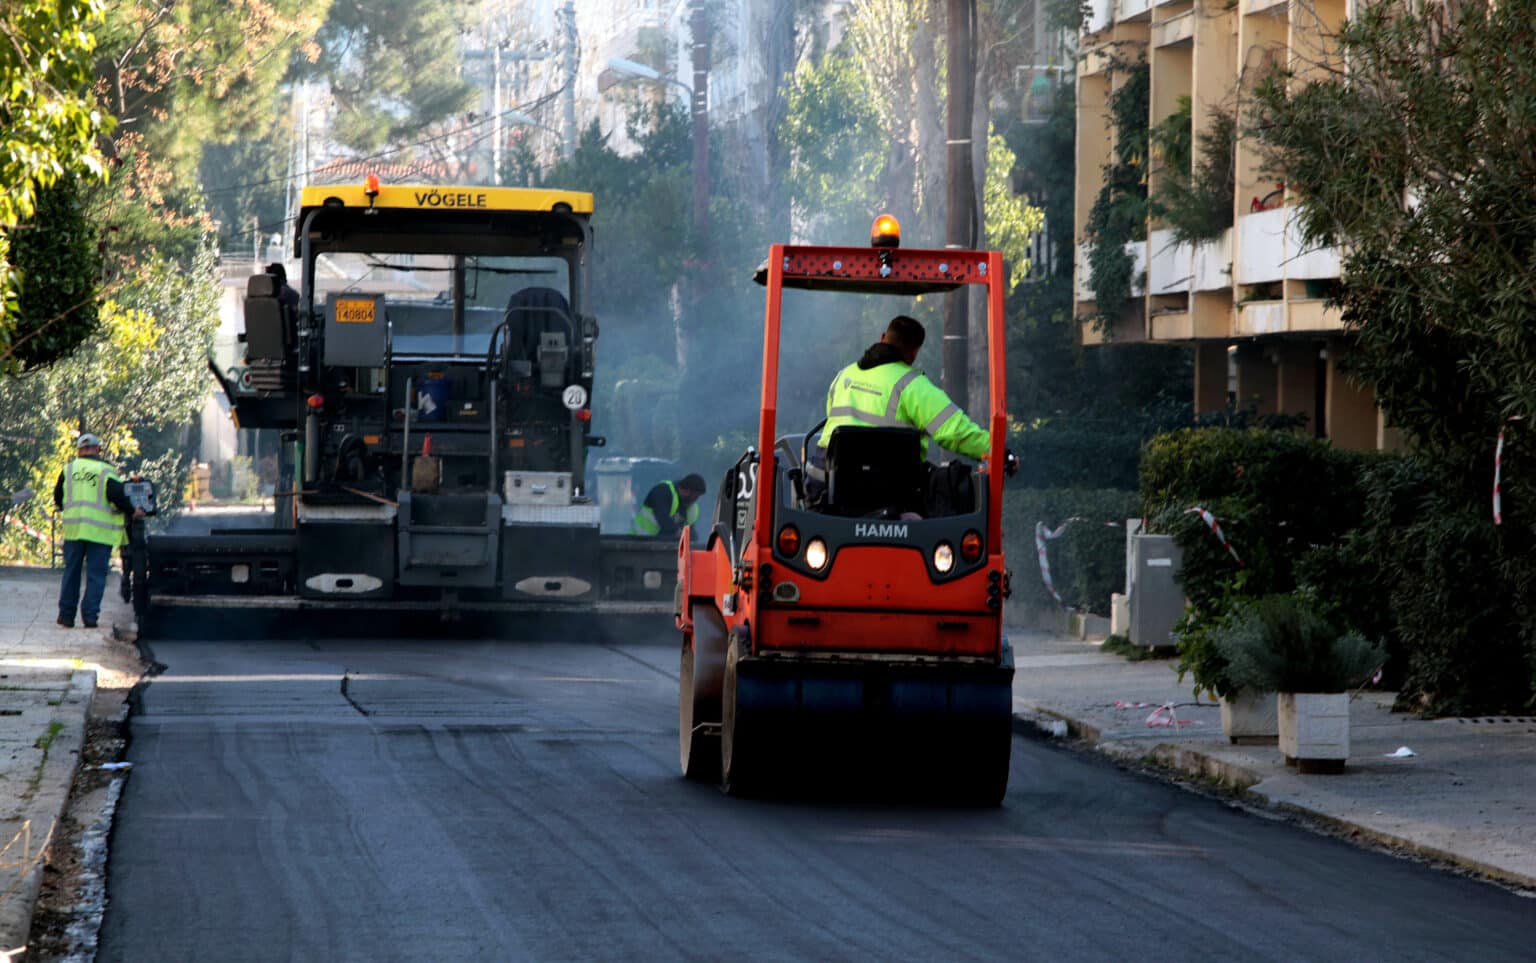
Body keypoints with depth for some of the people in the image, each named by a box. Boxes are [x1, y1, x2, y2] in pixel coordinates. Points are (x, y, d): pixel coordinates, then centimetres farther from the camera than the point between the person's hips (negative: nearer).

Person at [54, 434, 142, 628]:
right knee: (96, 574, 1)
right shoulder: (106, 471, -2)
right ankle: (89, 615, -4)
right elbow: (117, 496, -12)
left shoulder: (69, 469, 8)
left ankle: (66, 614, 10)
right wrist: (132, 512, 4)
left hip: (73, 528, 3)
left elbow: (58, 498, 12)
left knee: (71, 571, 11)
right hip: (100, 530, -3)